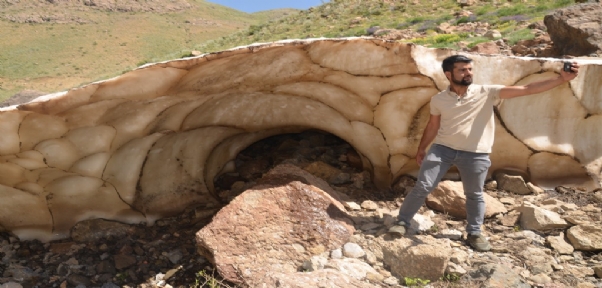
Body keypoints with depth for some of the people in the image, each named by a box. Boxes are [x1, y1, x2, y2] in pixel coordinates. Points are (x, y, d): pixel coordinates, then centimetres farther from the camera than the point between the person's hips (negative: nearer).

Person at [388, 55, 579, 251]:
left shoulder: (487, 93, -6)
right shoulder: (438, 100, 0)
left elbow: (526, 89, -11)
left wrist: (561, 79, -19)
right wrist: (421, 149, 17)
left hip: (475, 154, 0)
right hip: (442, 148, 1)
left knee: (475, 195, 11)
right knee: (422, 187, -1)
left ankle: (474, 234, 29)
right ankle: (402, 222, 13)